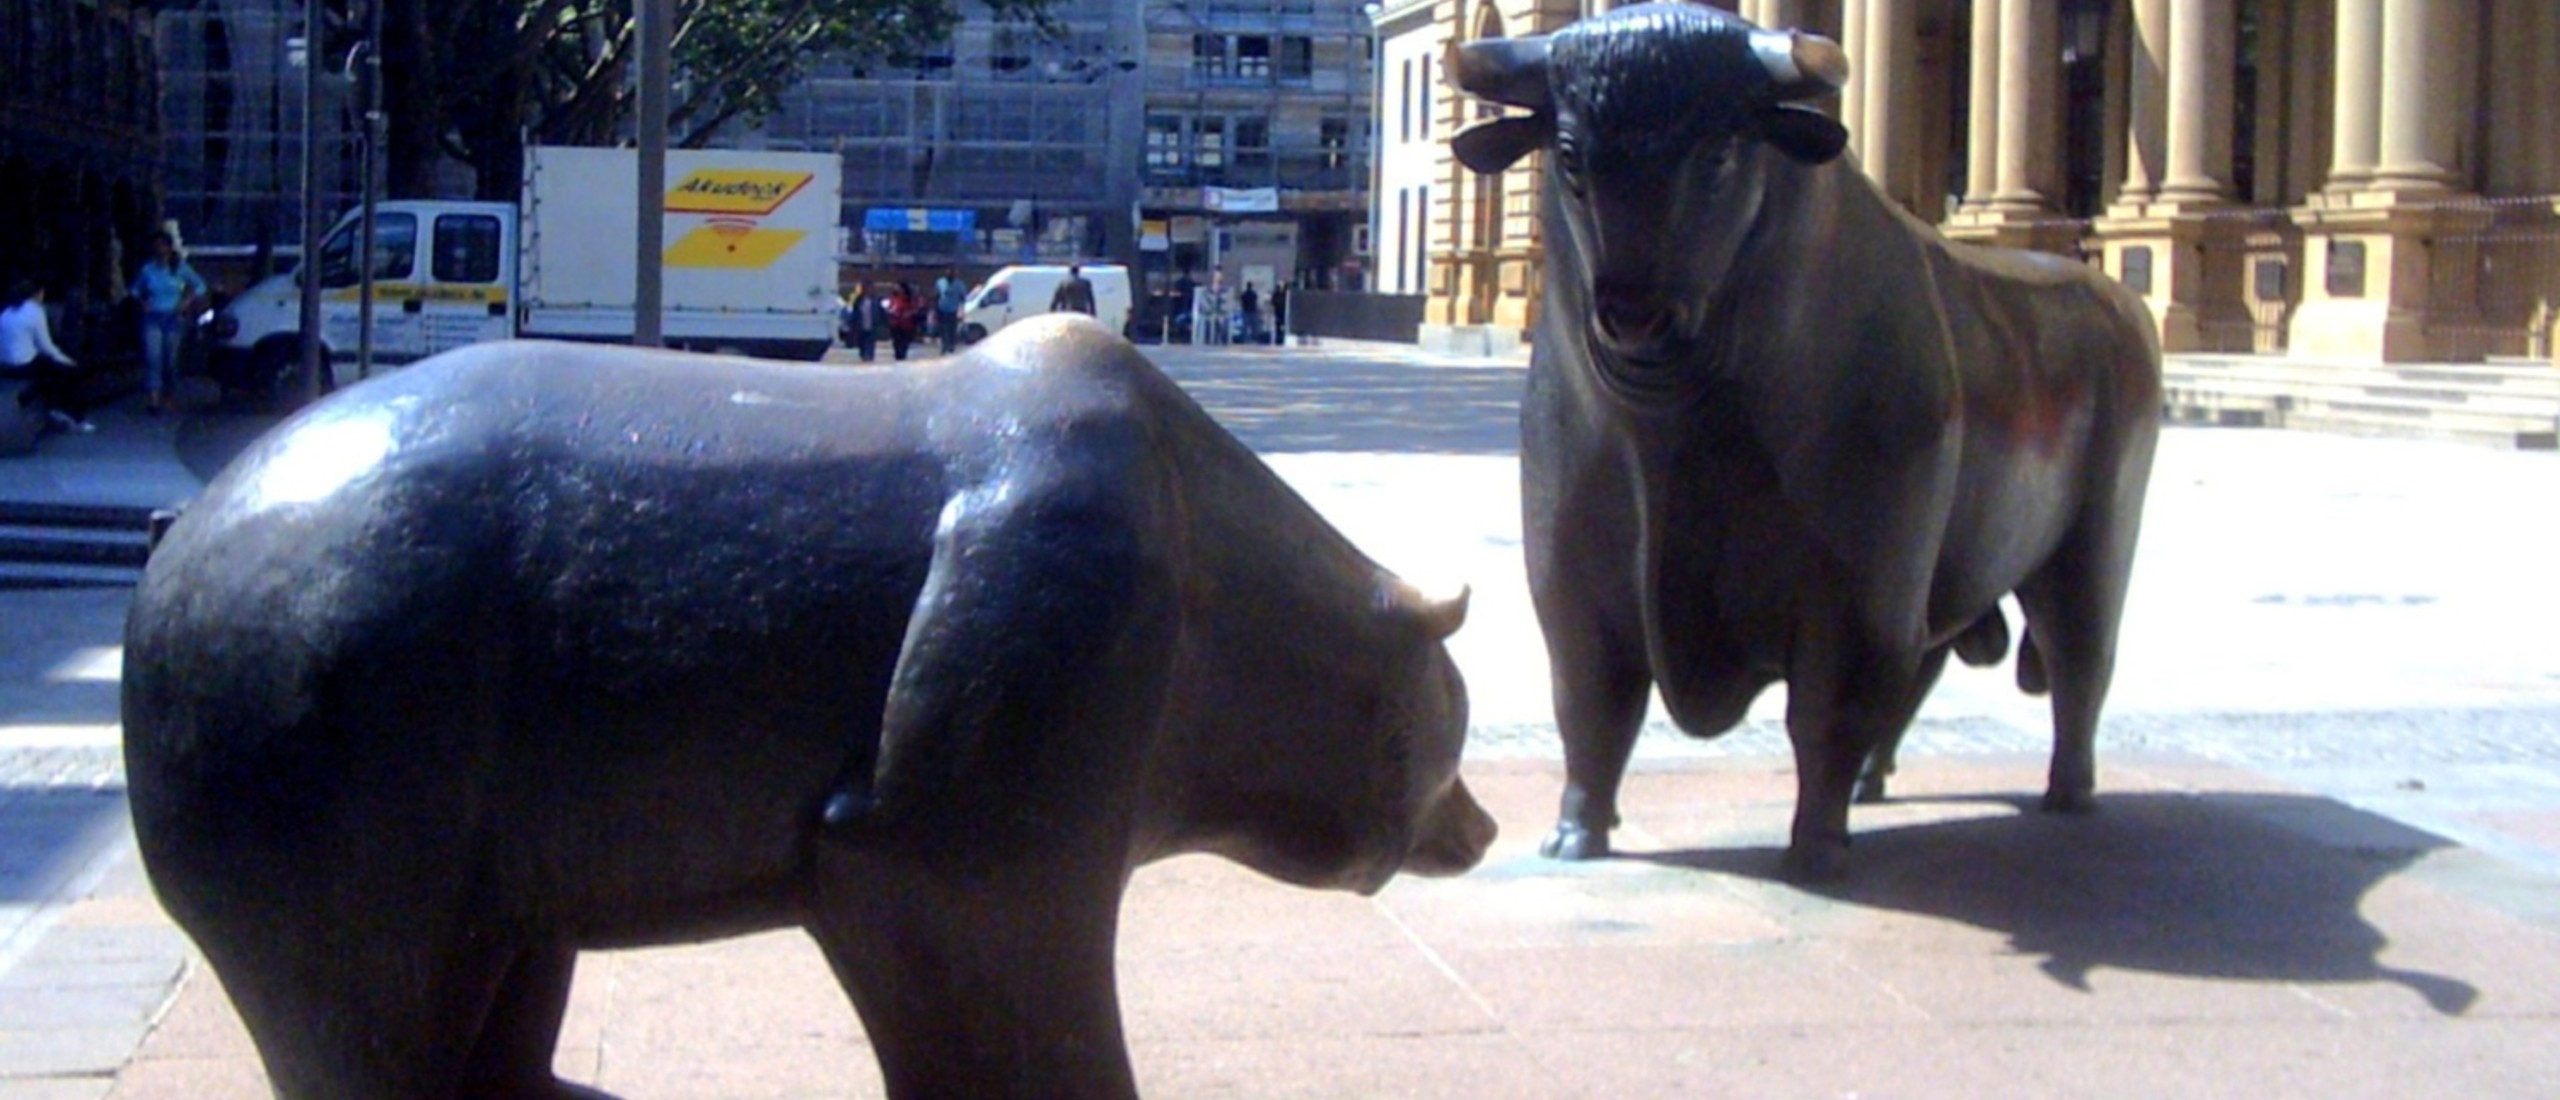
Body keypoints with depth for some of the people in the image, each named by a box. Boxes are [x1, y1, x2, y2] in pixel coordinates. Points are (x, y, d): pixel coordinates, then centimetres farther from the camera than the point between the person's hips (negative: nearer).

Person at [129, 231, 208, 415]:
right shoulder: (148, 268, 3)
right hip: (152, 318, 0)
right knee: (152, 357, -14)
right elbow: (136, 289, 18)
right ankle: (153, 398, -21)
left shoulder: (180, 268, 0)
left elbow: (200, 286, 8)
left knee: (170, 361, 6)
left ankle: (168, 397, 24)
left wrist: (187, 302, -4)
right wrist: (142, 302, 0)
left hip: (173, 318, 0)